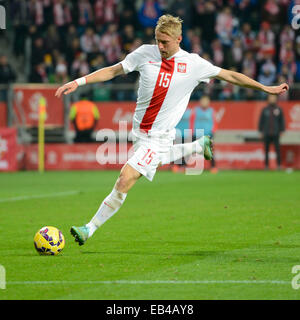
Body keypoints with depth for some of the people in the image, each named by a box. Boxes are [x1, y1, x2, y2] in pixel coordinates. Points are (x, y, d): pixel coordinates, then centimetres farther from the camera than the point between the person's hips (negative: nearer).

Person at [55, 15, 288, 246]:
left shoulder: (194, 64, -8)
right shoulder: (145, 53, -3)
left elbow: (230, 75, 3)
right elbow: (113, 70, 4)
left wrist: (266, 89, 6)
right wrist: (77, 82, -4)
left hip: (159, 136, -5)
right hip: (139, 130, 5)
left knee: (124, 181, -14)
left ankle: (90, 229, -6)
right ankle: (199, 146, 48)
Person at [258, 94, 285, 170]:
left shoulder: (279, 109, 5)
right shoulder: (265, 110, 6)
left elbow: (282, 121, 8)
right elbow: (261, 121, 8)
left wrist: (281, 131, 3)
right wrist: (261, 131, 4)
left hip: (276, 133, -1)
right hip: (267, 134, 1)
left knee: (277, 149, -5)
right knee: (266, 150, 3)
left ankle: (279, 165, -2)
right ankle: (266, 165, 8)